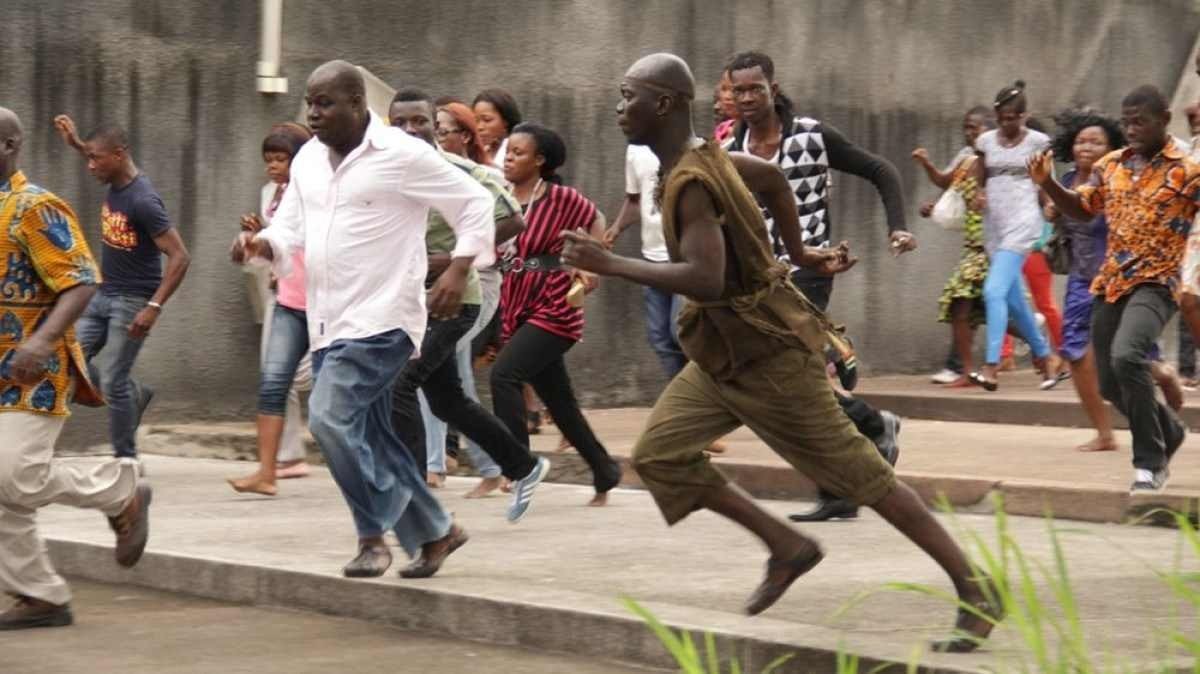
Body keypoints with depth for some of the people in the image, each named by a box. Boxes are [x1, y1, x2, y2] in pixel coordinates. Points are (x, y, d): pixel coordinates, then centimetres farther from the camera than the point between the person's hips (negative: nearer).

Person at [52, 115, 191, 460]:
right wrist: (75, 142, 22)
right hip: (103, 294, 8)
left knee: (114, 382, -6)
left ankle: (126, 462, 7)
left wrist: (154, 307, -28)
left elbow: (180, 257, -24)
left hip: (132, 301, -8)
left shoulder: (143, 201, -23)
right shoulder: (116, 182, 1)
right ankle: (134, 395, 22)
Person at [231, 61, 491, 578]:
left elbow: (475, 204, -4)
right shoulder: (308, 160, 11)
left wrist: (458, 270, -14)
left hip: (381, 319, -8)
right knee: (371, 439, 11)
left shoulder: (403, 155, -9)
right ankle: (435, 532, 27)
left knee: (330, 416, -22)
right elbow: (289, 229, 13)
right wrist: (261, 243, -9)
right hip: (327, 323, 8)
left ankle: (373, 534, -8)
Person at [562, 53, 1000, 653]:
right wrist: (799, 254, 27)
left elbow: (706, 281, -36)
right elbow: (773, 178, 23)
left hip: (767, 353, -10)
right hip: (725, 350, 10)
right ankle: (787, 546, 11)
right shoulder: (703, 156, 5)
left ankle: (976, 591, 5)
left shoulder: (690, 182, -25)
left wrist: (609, 264, -31)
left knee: (858, 470, -3)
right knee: (659, 453, 3)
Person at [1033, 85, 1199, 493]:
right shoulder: (1110, 166, 9)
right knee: (1110, 384, 9)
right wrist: (1047, 183, 6)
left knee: (1126, 356, -31)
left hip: (1156, 283, -6)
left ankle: (1149, 463, -18)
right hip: (1110, 283, 6)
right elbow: (1083, 210, 23)